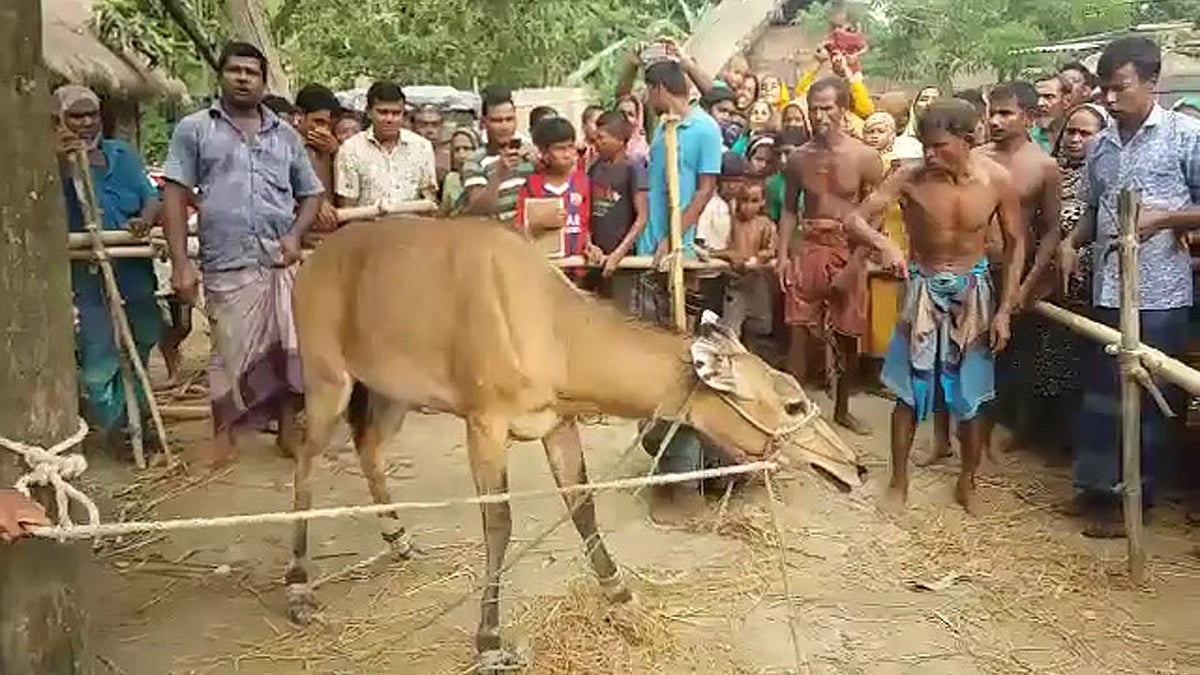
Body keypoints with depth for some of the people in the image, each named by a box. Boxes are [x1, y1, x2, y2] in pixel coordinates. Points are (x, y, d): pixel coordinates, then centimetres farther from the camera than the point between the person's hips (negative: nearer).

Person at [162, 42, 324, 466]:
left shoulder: (286, 136, 14)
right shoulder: (194, 129, 5)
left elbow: (311, 194, 18)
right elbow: (175, 195, 0)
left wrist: (296, 235, -2)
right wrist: (180, 263, -9)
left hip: (281, 262, 3)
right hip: (228, 265, -2)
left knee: (287, 347, 4)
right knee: (230, 351, 4)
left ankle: (288, 429, 18)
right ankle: (223, 436, 19)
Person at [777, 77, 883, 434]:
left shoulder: (864, 157, -7)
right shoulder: (799, 157, 3)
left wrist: (854, 263, -14)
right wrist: (783, 255, 0)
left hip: (848, 251, -2)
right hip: (808, 249, 2)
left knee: (846, 337, 9)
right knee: (799, 333, -3)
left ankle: (842, 409, 25)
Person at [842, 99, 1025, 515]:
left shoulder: (998, 180, -14)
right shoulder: (910, 178, -17)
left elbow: (1015, 242, -3)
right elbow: (855, 219, -16)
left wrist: (1005, 309, -6)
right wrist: (883, 242, -38)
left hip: (973, 291, 1)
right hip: (923, 288, 0)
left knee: (969, 393, 8)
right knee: (909, 390, 3)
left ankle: (967, 482, 27)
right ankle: (899, 481, 19)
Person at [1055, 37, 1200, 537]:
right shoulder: (1101, 145, 10)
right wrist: (1072, 242, 1)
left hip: (1160, 293, -5)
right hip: (1107, 289, 5)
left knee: (1147, 398, 5)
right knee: (1100, 391, 12)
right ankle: (1096, 485, 24)